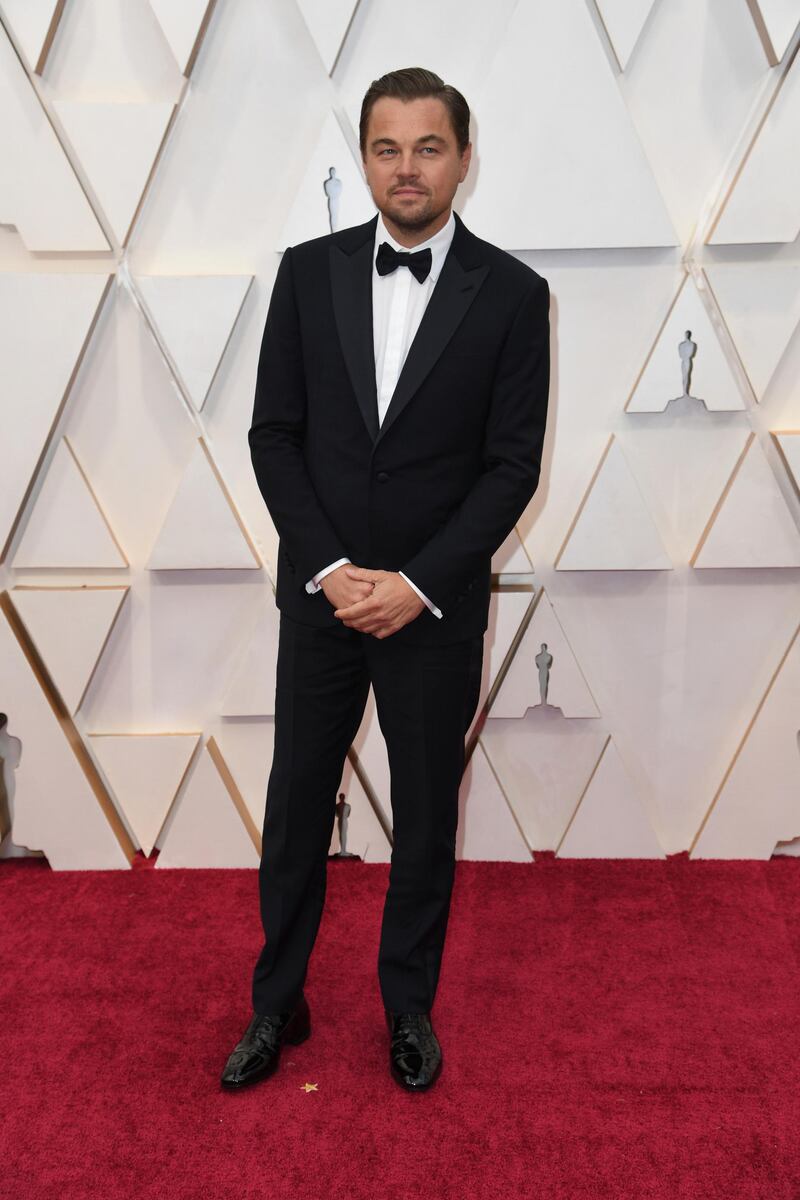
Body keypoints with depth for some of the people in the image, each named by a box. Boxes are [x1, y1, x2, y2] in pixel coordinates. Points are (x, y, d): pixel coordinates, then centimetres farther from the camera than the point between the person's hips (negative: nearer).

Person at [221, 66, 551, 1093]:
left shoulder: (512, 293, -4)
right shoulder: (307, 272, 1)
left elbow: (513, 463, -6)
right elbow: (273, 435, 0)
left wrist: (418, 583, -15)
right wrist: (332, 570, -11)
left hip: (437, 609, -1)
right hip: (319, 594, 2)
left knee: (426, 815, 12)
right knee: (296, 806, 11)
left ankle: (409, 1007, 33)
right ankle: (276, 1005, 30)